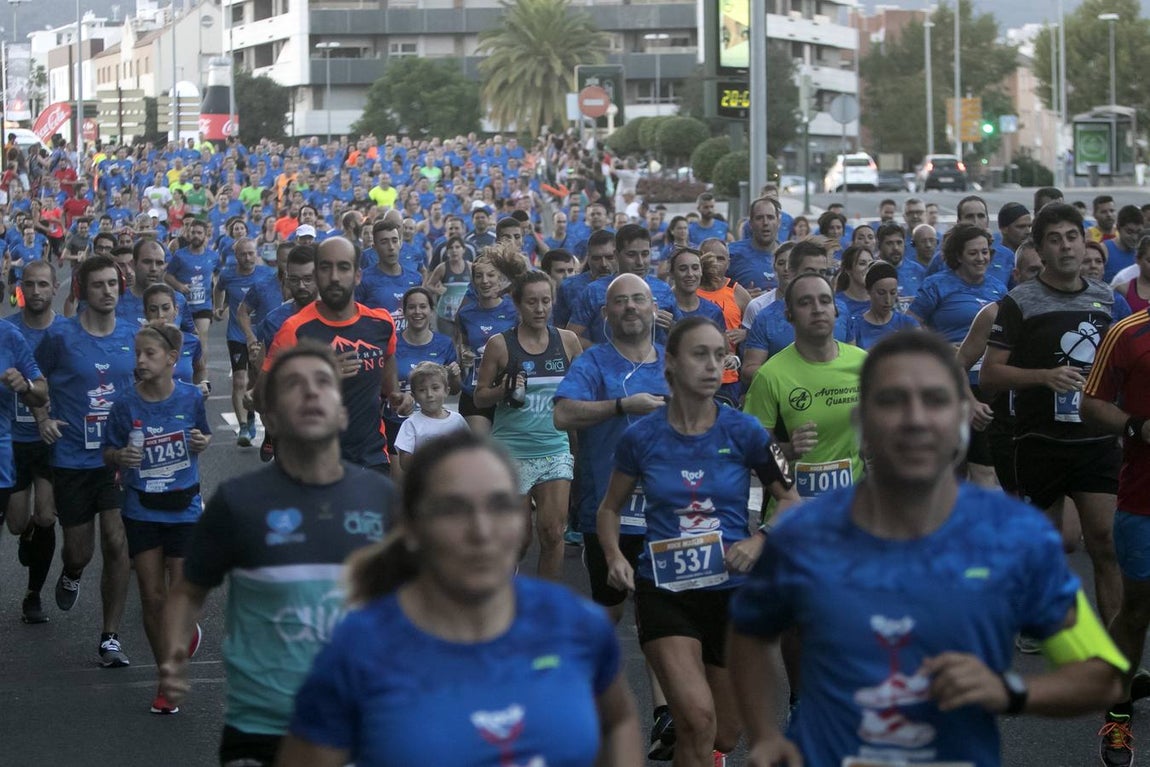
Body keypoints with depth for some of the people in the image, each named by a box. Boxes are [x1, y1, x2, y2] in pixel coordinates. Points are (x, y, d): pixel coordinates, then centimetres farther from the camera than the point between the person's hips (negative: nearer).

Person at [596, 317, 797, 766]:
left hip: (733, 590, 2)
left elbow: (791, 501, 5)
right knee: (697, 720, -24)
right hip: (664, 591, -1)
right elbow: (610, 508, 11)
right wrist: (614, 556, -8)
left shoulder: (743, 432, -6)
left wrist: (759, 541, -14)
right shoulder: (642, 437, -4)